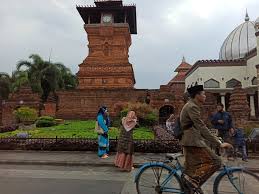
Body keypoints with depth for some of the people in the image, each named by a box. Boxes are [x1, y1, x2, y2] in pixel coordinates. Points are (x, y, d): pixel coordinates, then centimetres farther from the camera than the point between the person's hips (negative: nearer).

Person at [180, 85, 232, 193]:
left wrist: (214, 139, 25)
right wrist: (218, 144, -22)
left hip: (189, 141, 11)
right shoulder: (192, 107, -15)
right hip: (192, 141, -11)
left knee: (191, 167, 13)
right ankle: (193, 180, -9)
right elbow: (202, 127, -23)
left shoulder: (191, 106, 18)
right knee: (214, 162, -9)